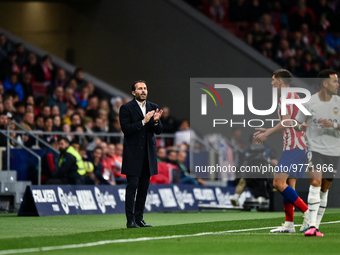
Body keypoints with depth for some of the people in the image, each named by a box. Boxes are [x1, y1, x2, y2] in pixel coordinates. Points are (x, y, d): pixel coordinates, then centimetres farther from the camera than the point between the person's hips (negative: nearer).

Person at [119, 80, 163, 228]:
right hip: (133, 153, -5)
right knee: (132, 186, -8)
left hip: (148, 153, 5)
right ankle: (130, 220, -7)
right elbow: (126, 129, -13)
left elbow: (158, 131, 8)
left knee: (144, 188, 7)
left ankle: (139, 218, 13)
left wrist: (156, 121, -14)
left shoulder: (153, 107, 12)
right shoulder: (126, 108, -3)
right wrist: (143, 122, -21)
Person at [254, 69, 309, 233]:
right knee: (289, 185, 8)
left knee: (279, 183, -14)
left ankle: (308, 212, -16)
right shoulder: (293, 96, 22)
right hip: (297, 145, 10)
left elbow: (286, 123, -21)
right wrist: (266, 130, 28)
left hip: (293, 147, -10)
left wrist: (267, 134, -14)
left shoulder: (286, 97, -10)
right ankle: (289, 224, 7)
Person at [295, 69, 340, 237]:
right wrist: (301, 126, -13)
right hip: (315, 147, -3)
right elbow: (298, 123, 10)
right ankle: (311, 226, -23)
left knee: (324, 188, 7)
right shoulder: (310, 102, -3)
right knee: (315, 182, -20)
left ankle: (316, 226, 16)